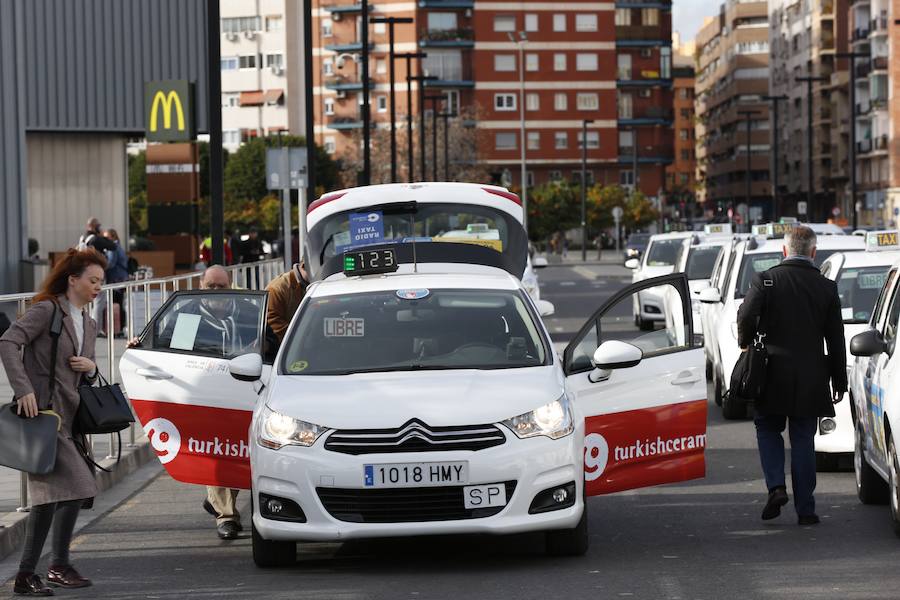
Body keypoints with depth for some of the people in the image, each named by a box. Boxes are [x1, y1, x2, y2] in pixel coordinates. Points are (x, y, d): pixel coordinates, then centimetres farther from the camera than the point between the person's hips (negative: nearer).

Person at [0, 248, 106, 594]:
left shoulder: (89, 325, 18)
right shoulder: (47, 310, -6)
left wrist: (91, 368, 3)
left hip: (69, 416, 9)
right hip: (43, 410, -9)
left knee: (48, 495, 9)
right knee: (75, 488, -14)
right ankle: (59, 566, -5)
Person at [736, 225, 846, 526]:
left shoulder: (766, 280, -5)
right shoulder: (826, 287, 1)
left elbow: (745, 315, -16)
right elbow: (836, 340, 4)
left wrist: (745, 344, 5)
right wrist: (839, 381, 11)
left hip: (773, 372, -1)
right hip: (811, 377, 1)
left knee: (768, 429, 18)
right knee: (803, 440, 8)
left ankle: (776, 486, -2)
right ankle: (805, 509, 8)